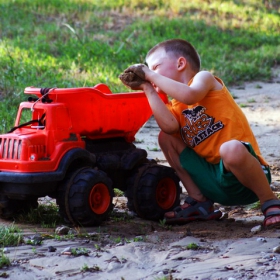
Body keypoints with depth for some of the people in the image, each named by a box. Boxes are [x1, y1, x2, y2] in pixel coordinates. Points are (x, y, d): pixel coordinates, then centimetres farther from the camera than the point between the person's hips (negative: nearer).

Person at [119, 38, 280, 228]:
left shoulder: (204, 77, 1)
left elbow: (189, 95, -25)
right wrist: (148, 88, -8)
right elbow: (170, 126, -12)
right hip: (213, 180, 7)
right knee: (165, 137, 3)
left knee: (231, 148, -40)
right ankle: (199, 202, 5)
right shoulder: (175, 106, 15)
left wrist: (151, 75, -16)